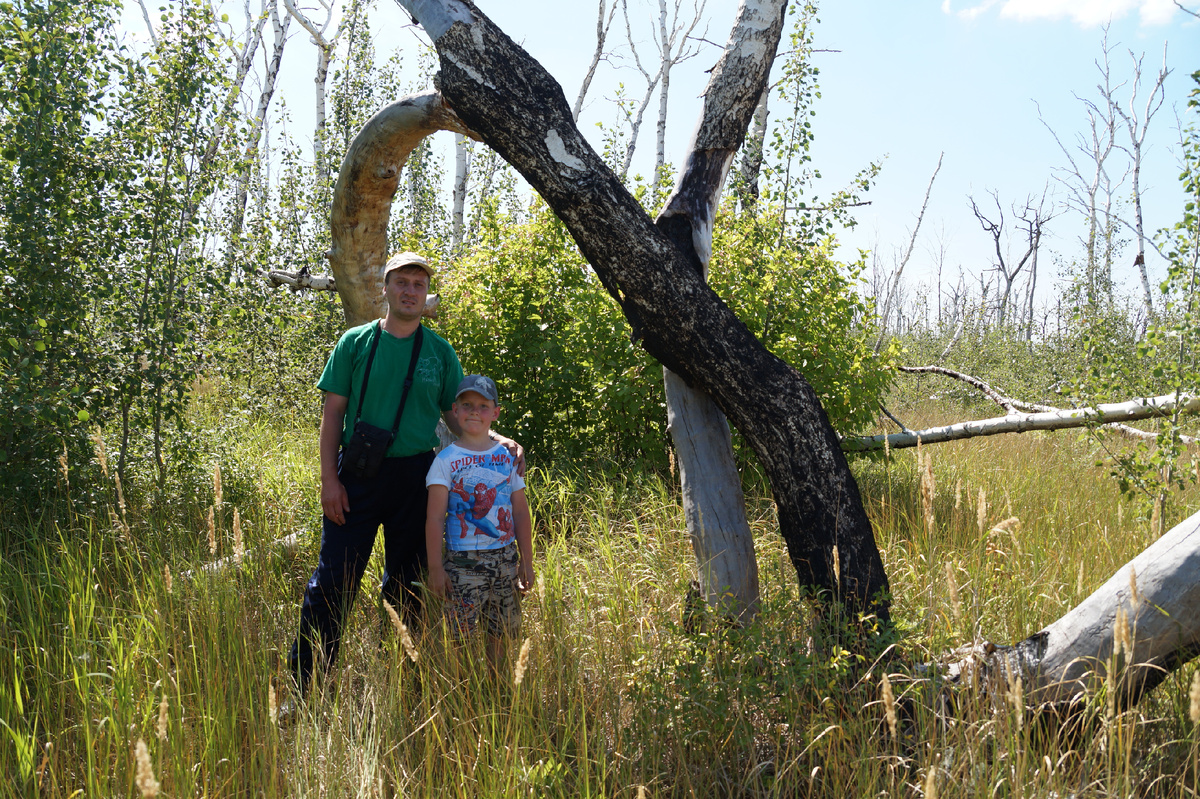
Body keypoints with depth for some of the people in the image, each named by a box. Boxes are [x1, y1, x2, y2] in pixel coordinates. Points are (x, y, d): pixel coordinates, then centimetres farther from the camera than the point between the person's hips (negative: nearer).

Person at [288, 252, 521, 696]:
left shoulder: (440, 352, 7)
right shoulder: (357, 342, 2)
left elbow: (458, 419, 10)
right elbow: (333, 414, 1)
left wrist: (499, 442, -7)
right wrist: (329, 478, -6)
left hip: (415, 479, 2)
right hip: (358, 476, -2)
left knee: (407, 586, 11)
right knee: (333, 581, -4)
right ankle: (300, 687, 5)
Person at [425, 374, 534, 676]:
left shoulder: (508, 457, 7)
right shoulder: (446, 460, -3)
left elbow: (521, 512, 11)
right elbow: (435, 517, -5)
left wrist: (526, 561, 9)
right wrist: (435, 568, -9)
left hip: (505, 559, 4)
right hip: (463, 561, -3)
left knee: (502, 635, 11)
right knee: (460, 637, -4)